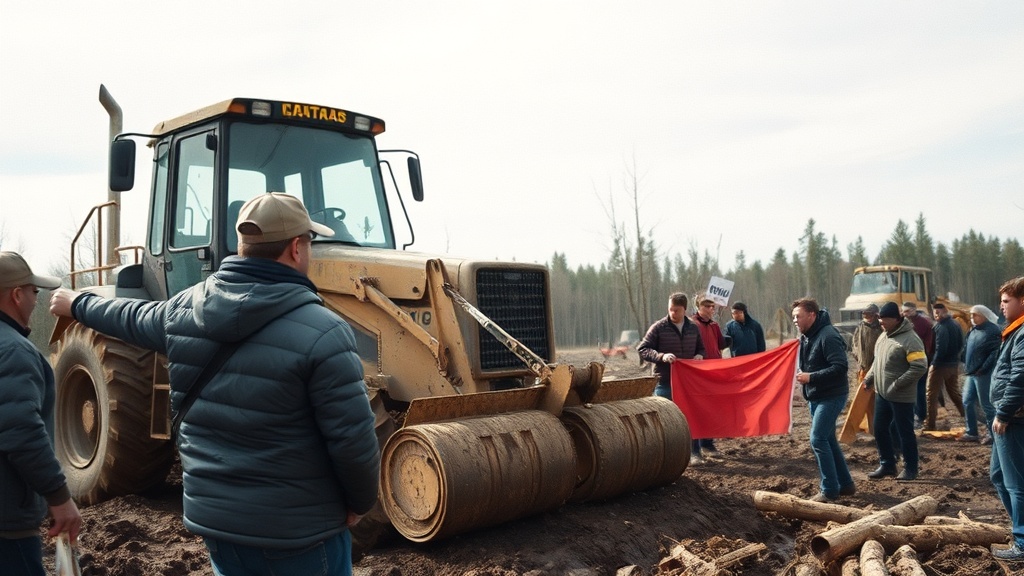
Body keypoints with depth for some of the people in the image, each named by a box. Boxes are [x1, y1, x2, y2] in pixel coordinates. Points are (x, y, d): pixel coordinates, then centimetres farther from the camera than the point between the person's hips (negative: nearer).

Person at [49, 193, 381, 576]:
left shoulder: (185, 310, -2)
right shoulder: (321, 332, -21)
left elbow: (133, 319, 20)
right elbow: (353, 440, -21)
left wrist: (79, 304, 43)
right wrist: (360, 502, -1)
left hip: (212, 516, 6)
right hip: (298, 529, -6)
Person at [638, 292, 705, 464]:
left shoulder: (693, 329, 8)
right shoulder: (658, 328, -5)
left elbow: (701, 348, 22)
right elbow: (642, 349, -6)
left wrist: (699, 355, -2)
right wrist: (661, 356, -21)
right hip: (665, 382, -3)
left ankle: (695, 453, 19)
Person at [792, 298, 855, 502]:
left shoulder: (828, 336, -21)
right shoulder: (806, 336, 9)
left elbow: (840, 367, -27)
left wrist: (811, 377, -27)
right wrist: (803, 373, 5)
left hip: (831, 396, -10)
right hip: (815, 397, 10)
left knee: (818, 439, -10)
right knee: (828, 439, 14)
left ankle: (829, 490, 0)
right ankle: (845, 484, 25)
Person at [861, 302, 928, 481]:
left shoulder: (910, 340, -18)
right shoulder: (883, 336, 9)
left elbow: (920, 367, -23)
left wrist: (897, 384, -24)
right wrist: (868, 379, 9)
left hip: (901, 396, -8)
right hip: (881, 393, 8)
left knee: (905, 432, 4)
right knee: (880, 429, 13)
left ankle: (910, 469, 18)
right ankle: (887, 464, 27)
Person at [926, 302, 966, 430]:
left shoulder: (941, 327, -19)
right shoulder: (956, 325, 10)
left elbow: (940, 348, -25)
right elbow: (961, 344, 16)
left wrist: (934, 362, -16)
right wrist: (955, 356, 17)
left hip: (941, 365, -8)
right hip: (954, 364, 9)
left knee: (932, 395, -3)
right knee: (955, 393, 22)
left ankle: (929, 425, -5)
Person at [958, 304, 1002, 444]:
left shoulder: (992, 330, -12)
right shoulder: (973, 330, 14)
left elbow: (996, 352, -20)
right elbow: (967, 349, 23)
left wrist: (983, 368, -20)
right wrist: (966, 366, 11)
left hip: (983, 374, -9)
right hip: (970, 373, 9)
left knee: (987, 405, -1)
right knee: (968, 402, 11)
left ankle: (992, 435, 10)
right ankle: (971, 433, 19)